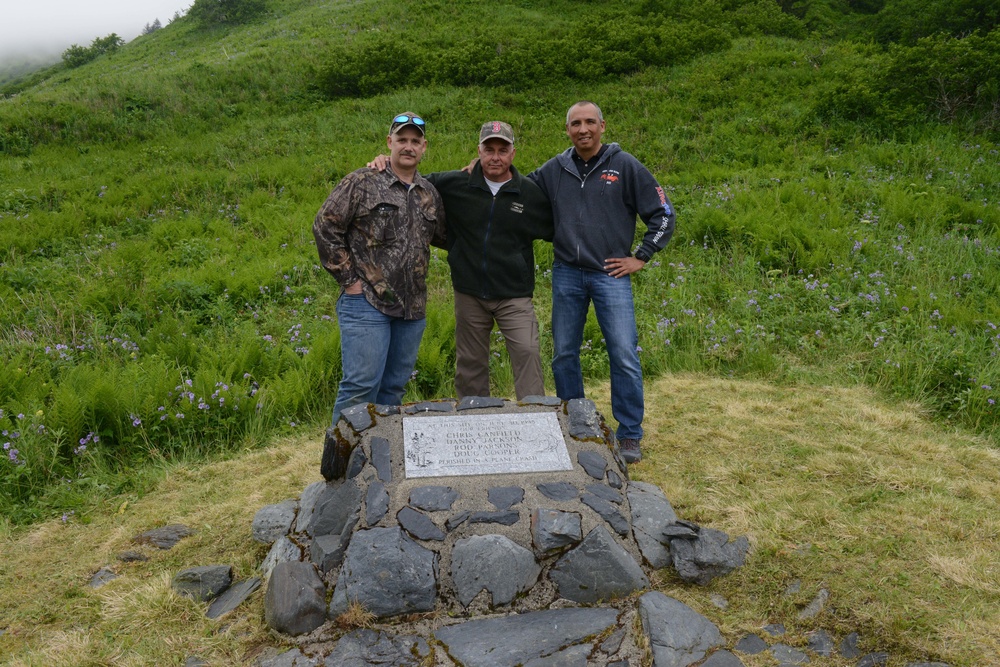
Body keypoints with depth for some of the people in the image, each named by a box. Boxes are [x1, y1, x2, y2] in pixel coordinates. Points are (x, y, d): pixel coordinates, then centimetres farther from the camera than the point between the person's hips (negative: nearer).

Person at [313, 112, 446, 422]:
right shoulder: (362, 182, -3)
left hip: (412, 309, 6)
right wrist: (349, 279, -8)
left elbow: (443, 236, 25)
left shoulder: (429, 193, 14)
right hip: (367, 304, -6)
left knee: (395, 387, 13)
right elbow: (325, 227, -5)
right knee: (361, 386, -8)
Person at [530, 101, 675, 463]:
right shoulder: (554, 169, 7)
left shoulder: (625, 166, 0)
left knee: (624, 357, -6)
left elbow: (662, 214, 3)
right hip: (566, 274, 3)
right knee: (563, 356, 9)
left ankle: (629, 435, 9)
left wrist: (640, 257, -1)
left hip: (611, 274, -3)